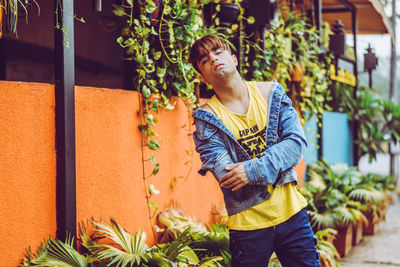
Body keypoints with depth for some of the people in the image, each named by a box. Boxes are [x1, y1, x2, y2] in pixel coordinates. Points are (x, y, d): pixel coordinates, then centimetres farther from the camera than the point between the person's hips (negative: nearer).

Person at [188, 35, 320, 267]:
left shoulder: (270, 92, 2)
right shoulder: (207, 117, -6)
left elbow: (298, 142, -8)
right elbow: (226, 175, -14)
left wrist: (255, 169, -21)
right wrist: (278, 163, -14)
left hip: (291, 212, 3)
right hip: (247, 224, -2)